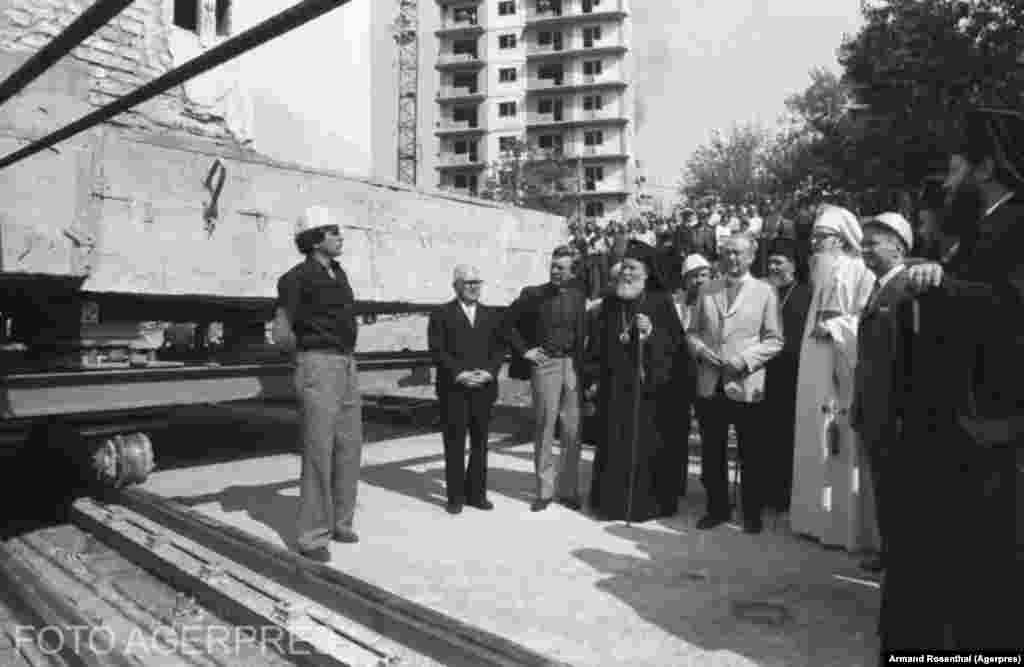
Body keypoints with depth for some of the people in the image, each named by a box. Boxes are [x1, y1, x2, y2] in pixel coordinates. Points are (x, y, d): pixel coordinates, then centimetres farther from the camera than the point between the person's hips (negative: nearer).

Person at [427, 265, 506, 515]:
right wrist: (458, 373, -15)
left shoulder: (492, 315, 15)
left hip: (484, 388, 3)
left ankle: (476, 493, 17)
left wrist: (489, 371, -8)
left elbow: (499, 349, 9)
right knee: (455, 442, 0)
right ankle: (455, 496, 9)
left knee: (480, 441, 7)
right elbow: (437, 350, -5)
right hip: (453, 388, -3)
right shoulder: (441, 314, 4)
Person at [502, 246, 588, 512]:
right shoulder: (533, 295, 0)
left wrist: (584, 364, 1)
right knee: (544, 430, 3)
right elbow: (506, 324, 3)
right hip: (544, 364, -2)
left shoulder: (579, 296, 6)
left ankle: (569, 490, 17)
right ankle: (544, 491, 14)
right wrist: (524, 351, -2)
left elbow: (583, 333, 12)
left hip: (573, 365, 2)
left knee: (572, 432, 5)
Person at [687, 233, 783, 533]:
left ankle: (752, 513, 23)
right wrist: (700, 349, -8)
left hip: (746, 386, -3)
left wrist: (745, 359, -16)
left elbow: (774, 340, -3)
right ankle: (717, 508, 27)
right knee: (712, 452, 12)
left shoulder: (764, 292, 0)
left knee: (750, 454, 8)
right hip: (710, 384, 3)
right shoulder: (707, 291, 10)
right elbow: (692, 331, 12)